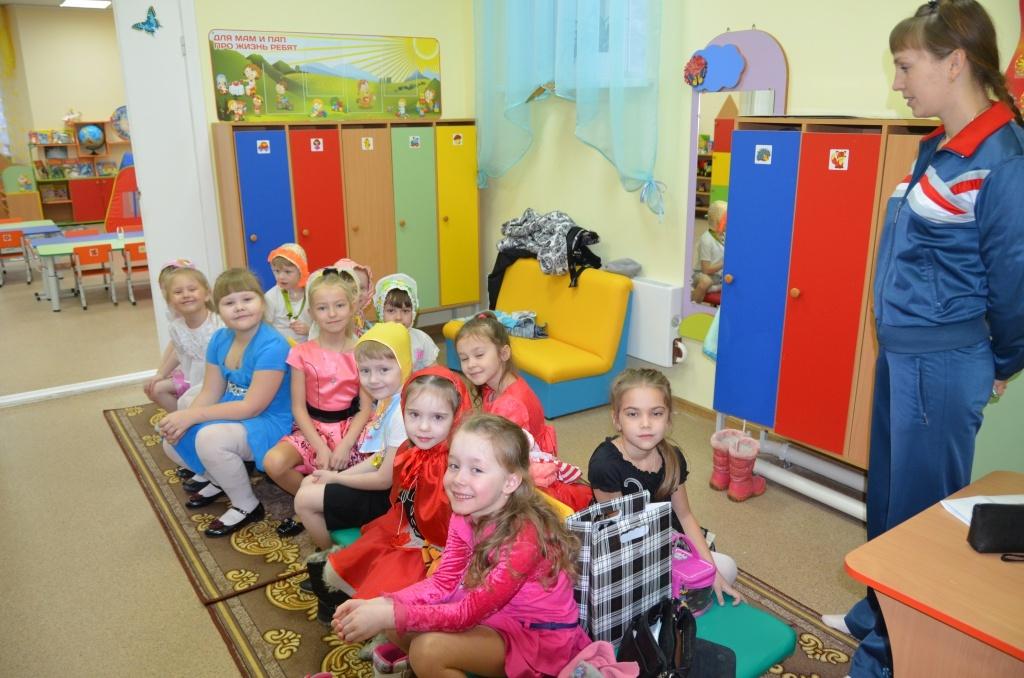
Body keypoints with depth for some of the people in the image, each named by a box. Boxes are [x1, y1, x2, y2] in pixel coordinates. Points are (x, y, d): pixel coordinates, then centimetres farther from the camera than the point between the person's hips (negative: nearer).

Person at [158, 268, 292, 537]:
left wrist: (191, 416, -25)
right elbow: (210, 393, 3)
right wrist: (182, 419, -17)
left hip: (268, 424, -8)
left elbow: (252, 406, -26)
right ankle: (219, 479, 27)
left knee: (210, 438, -31)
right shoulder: (220, 339, 0)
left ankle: (247, 506, -7)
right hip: (232, 415, 8)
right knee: (172, 440, -1)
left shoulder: (272, 346, -25)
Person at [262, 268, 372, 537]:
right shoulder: (302, 353, -2)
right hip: (312, 427, 1)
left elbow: (366, 408, -4)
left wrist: (344, 447, -18)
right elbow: (298, 407, -3)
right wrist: (321, 448, -15)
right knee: (273, 463, -27)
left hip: (349, 427, 0)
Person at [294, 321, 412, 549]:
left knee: (305, 499, -5)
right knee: (309, 482, 15)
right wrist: (339, 475, 1)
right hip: (379, 484, 9)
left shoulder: (400, 415, -27)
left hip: (388, 496, -9)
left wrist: (336, 478, -8)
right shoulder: (387, 400, 2)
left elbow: (385, 479, -21)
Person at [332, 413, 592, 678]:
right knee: (397, 625, -7)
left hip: (542, 638, -7)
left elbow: (468, 613, -27)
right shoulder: (466, 515, -7)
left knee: (429, 648, -25)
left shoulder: (524, 537, -29)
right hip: (492, 614, 7)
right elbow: (442, 582, -4)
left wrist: (391, 615, -30)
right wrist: (378, 605, -18)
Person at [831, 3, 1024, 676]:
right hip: (900, 352, 9)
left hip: (942, 364, -9)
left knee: (922, 509, 8)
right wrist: (897, 344, 15)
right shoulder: (938, 148, 8)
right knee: (886, 496, 21)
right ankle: (876, 614, 43)